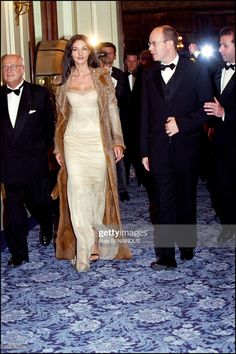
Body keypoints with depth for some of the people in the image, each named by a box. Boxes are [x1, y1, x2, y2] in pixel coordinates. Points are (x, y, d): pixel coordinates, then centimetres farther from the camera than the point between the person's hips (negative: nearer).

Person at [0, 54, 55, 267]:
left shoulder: (40, 93, -2)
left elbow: (49, 125, 2)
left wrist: (43, 150, 0)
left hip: (35, 162, -1)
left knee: (39, 202, 13)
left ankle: (46, 227, 46)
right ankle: (18, 252, 14)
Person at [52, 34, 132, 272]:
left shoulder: (102, 76, 4)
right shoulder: (63, 81, 8)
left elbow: (112, 109, 3)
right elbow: (61, 116, 13)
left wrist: (117, 141, -3)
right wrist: (58, 148, 10)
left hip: (98, 141, 0)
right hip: (74, 142, 1)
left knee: (98, 189, 4)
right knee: (78, 190, -10)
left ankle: (97, 240, 18)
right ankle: (85, 246, -7)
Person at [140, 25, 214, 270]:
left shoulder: (196, 71, 0)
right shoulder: (149, 75, 10)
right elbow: (145, 115, 10)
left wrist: (182, 123, -14)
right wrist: (144, 151, 7)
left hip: (186, 146, -1)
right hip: (159, 148, 2)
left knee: (187, 199, 10)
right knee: (164, 202, -1)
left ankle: (187, 246, 27)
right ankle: (166, 256, 2)